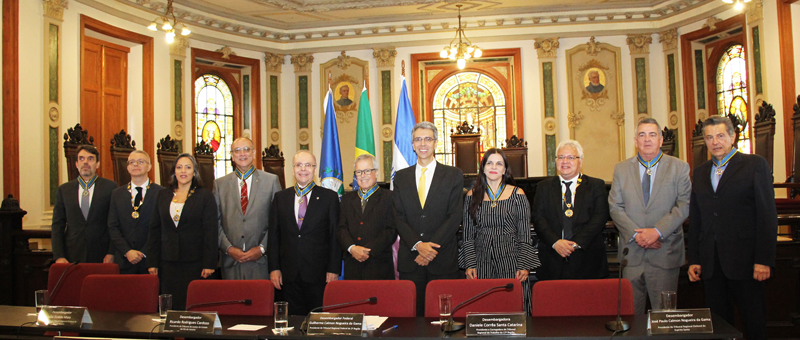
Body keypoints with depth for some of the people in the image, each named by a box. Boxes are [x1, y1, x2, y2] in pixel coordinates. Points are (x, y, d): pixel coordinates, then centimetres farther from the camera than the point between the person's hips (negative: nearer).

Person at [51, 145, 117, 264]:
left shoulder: (110, 187, 2)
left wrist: (111, 253, -8)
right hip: (72, 257, 2)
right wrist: (59, 256, -1)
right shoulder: (63, 190, 10)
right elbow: (57, 226, 9)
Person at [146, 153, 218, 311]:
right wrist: (152, 262, 6)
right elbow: (155, 230, 12)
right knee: (170, 306, 5)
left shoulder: (205, 196, 0)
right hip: (168, 262, 3)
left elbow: (210, 232, -4)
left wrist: (209, 264, -10)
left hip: (194, 262, -3)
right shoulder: (163, 196, 11)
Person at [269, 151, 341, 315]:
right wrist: (274, 268, 2)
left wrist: (333, 270, -6)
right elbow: (274, 235, 9)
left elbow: (335, 236, 0)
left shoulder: (329, 197, 3)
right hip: (289, 275, 2)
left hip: (319, 275, -2)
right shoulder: (280, 198, 10)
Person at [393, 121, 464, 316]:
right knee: (412, 313, 4)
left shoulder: (454, 175, 5)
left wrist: (431, 248, -12)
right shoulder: (401, 177, 11)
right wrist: (418, 245, -11)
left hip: (443, 261, -1)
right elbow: (398, 217, 4)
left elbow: (455, 216, -3)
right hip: (410, 260, 2)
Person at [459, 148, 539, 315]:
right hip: (482, 262, 1)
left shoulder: (517, 194, 3)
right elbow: (468, 235, 8)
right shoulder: (472, 196, 7)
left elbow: (525, 234, 2)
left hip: (510, 261, -1)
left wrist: (524, 265, -5)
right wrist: (469, 265, 0)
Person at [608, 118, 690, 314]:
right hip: (632, 252, 1)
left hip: (665, 253, -1)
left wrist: (657, 231, -16)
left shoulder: (679, 168, 5)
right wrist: (636, 234, -11)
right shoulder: (621, 169, 9)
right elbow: (615, 207, 3)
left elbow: (684, 205, -5)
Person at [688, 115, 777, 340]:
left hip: (744, 260, -4)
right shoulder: (700, 172, 14)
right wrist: (694, 260, 8)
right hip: (711, 261, 4)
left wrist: (764, 260, -12)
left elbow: (767, 214, -6)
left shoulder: (755, 165, 1)